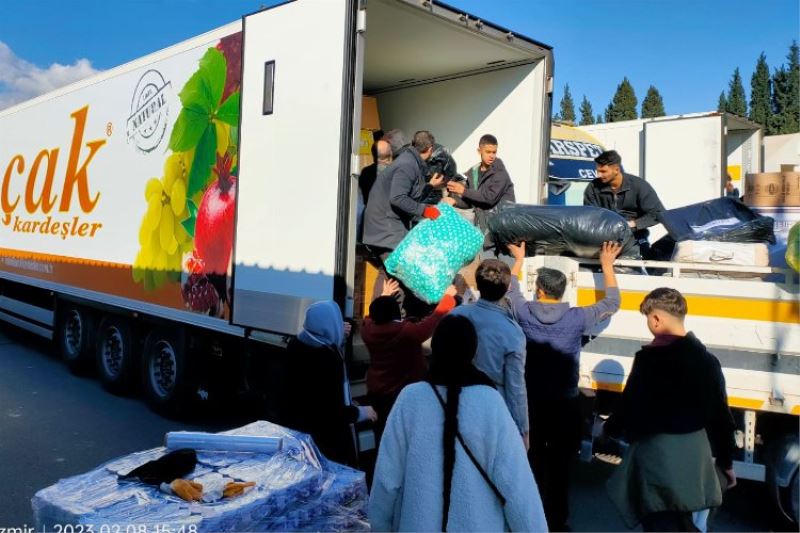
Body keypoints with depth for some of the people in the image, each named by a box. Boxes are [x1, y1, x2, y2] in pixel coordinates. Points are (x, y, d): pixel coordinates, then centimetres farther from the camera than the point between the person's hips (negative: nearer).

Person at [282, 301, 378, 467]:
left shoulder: (296, 344, -3)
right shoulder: (329, 358, -28)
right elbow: (333, 410, -27)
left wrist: (339, 339, 8)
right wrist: (361, 412, -12)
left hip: (296, 426, 8)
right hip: (325, 436, -8)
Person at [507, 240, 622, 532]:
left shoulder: (525, 313, -8)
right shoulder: (576, 318, -12)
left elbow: (511, 290, 14)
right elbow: (612, 303, 3)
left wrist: (518, 259, 26)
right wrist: (607, 265, 11)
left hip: (531, 402, 2)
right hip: (564, 404, -1)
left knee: (533, 462, 14)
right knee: (559, 465, 9)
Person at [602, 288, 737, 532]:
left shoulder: (650, 357, -17)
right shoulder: (707, 359, 1)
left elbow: (631, 407, -13)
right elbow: (720, 415, 6)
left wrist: (609, 428, 8)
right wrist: (726, 462, 17)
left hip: (657, 457, -7)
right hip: (695, 453, 7)